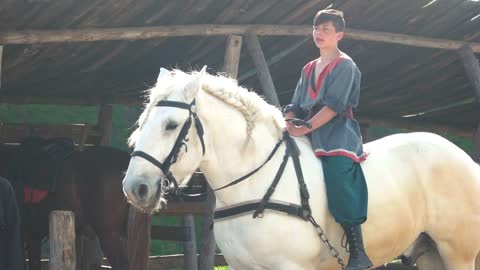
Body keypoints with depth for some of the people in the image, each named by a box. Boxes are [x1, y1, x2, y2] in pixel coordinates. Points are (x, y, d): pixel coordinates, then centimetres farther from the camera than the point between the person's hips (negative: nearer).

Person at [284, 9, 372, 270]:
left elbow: (334, 105, -11)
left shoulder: (345, 65, 0)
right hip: (313, 141, 8)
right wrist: (284, 126, -4)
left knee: (339, 189, -24)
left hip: (338, 137, -8)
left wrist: (306, 128, -20)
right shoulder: (308, 69, 22)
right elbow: (296, 106, 16)